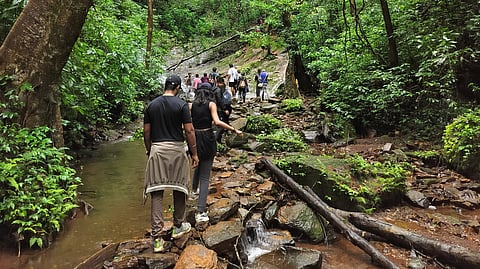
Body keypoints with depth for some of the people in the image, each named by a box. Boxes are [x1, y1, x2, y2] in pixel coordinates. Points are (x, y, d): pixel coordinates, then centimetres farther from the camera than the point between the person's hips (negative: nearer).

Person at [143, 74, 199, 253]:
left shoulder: (151, 105, 6)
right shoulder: (181, 104, -4)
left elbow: (146, 132, 7)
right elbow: (189, 131, -8)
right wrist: (194, 153, 0)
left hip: (156, 149, 2)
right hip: (176, 149, -2)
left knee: (157, 192, 2)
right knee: (179, 188, 15)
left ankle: (157, 237, 1)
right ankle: (178, 226, 29)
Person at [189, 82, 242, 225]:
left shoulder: (191, 105, 4)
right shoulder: (211, 104, -3)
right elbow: (217, 122, -16)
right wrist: (234, 129, -10)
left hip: (194, 139, 3)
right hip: (207, 141, -3)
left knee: (197, 167, 31)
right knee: (205, 177, 0)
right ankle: (201, 211, -5)